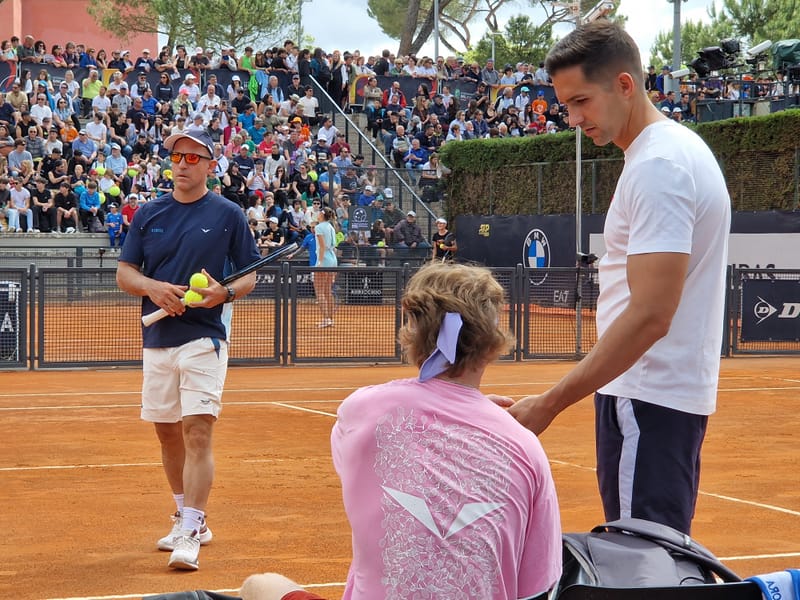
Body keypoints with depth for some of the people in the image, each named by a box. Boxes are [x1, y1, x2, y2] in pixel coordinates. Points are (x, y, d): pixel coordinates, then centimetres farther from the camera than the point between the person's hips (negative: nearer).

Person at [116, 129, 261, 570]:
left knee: (197, 431, -14)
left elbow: (249, 275, 5)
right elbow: (124, 272, 8)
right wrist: (152, 287, -12)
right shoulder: (148, 214, 9)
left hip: (204, 338, -4)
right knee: (168, 432, 12)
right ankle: (188, 518, 28)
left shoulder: (228, 215, 2)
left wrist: (226, 292, -16)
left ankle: (189, 534, -14)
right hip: (157, 338, 4)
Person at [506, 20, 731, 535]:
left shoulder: (658, 166, -17)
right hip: (673, 395, 10)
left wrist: (550, 404, -23)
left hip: (648, 402, -10)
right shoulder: (679, 147, 14)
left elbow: (649, 317, -24)